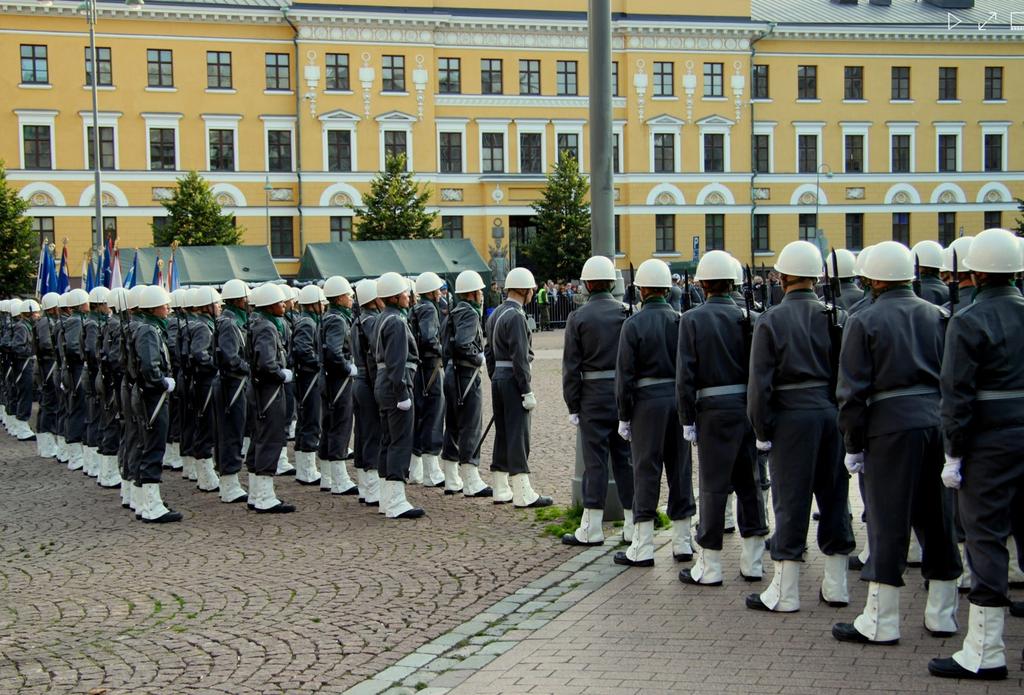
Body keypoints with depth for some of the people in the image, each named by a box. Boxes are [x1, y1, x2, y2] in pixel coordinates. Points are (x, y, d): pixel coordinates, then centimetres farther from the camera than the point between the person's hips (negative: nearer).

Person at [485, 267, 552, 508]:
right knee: (518, 435, -6)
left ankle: (501, 491, 18)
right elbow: (520, 357, -20)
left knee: (502, 434, 13)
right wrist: (527, 391, -18)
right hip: (514, 379, -9)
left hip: (498, 378, 9)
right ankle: (523, 494, -4)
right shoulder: (516, 316, -16)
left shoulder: (495, 314, 13)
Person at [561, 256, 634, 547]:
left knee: (595, 459, 1)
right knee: (626, 457, 9)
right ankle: (633, 526, 13)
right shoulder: (627, 313, 1)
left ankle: (592, 528, 5)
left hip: (594, 395, -3)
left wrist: (573, 406, -1)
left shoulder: (578, 318, -6)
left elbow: (571, 366, -6)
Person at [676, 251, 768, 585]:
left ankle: (710, 566, 8)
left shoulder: (693, 319, -6)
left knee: (713, 485, 2)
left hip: (715, 410, -3)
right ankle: (753, 563, 19)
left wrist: (687, 420, -4)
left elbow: (685, 373, -9)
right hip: (749, 406, 4)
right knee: (750, 483, 12)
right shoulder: (749, 317, 2)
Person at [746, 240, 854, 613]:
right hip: (832, 412, 4)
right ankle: (836, 585, 21)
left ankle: (785, 592, 8)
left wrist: (762, 431, -3)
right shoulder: (834, 316, 2)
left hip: (792, 415, -4)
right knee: (834, 497, 13)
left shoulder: (771, 321, -8)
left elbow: (760, 382, -10)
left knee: (791, 501, 1)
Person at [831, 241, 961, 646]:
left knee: (888, 523, 0)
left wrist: (853, 445, -1)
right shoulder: (937, 316, 9)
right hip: (938, 422, 5)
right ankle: (942, 615, 21)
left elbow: (853, 391, -7)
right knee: (937, 519, 13)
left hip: (891, 426, -5)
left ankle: (880, 623, 6)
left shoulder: (865, 321, -4)